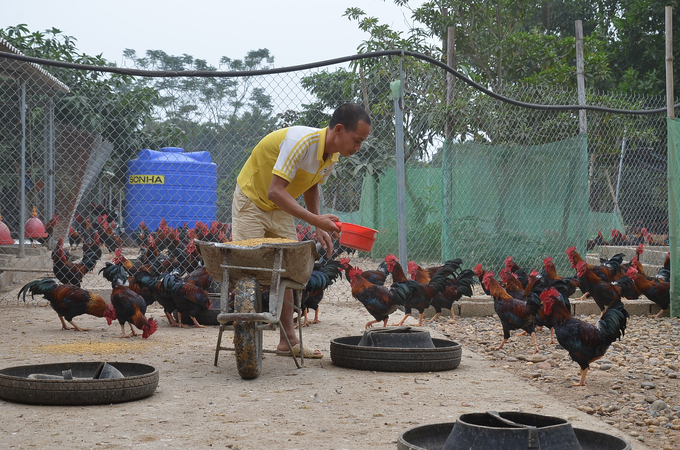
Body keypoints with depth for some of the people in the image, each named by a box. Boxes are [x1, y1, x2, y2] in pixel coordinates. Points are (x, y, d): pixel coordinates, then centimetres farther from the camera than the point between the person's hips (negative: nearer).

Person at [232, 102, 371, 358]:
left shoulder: (333, 156, -7)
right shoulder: (301, 141, -34)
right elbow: (275, 192, -39)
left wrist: (319, 228, 0)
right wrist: (315, 220, -44)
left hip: (282, 210, 7)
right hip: (252, 200, -7)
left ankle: (288, 340, 5)